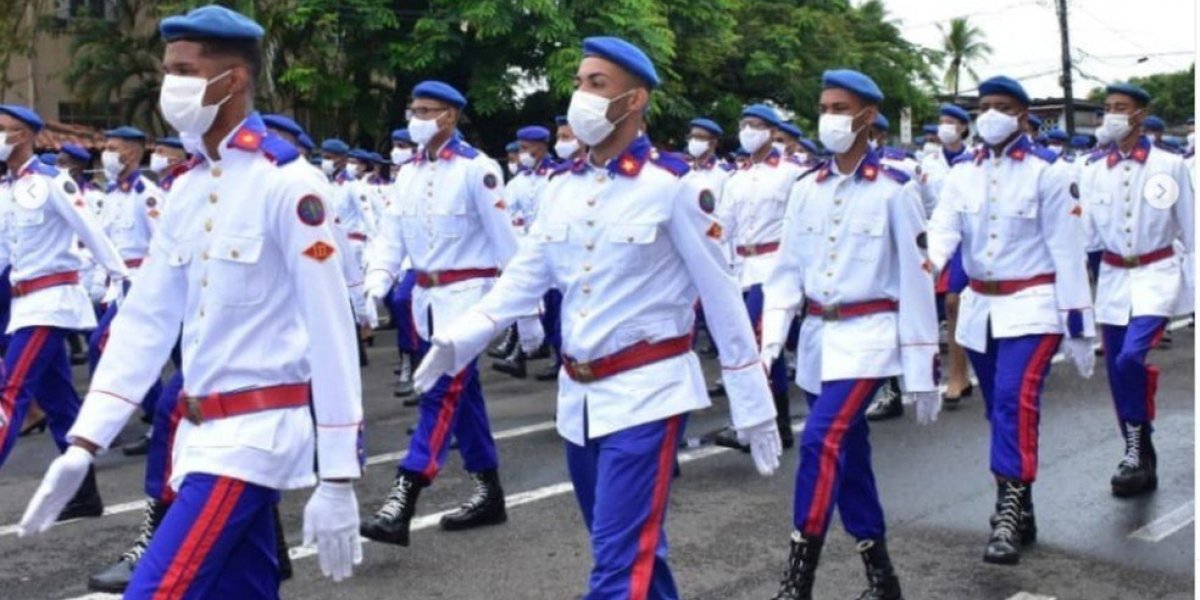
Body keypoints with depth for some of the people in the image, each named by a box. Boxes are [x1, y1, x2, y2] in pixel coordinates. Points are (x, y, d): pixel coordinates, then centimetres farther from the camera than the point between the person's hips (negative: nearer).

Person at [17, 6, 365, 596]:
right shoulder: (186, 188, 9)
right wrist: (85, 441, 3)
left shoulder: (287, 184, -14)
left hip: (256, 431, -7)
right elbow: (145, 318, 10)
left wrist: (337, 479, -16)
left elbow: (331, 333, -16)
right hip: (201, 429, 8)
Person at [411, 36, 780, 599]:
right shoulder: (561, 186, 6)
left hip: (647, 392, -6)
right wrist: (456, 340, -7)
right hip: (578, 393, 6)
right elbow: (523, 277, 8)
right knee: (632, 546, 20)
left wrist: (754, 409, -6)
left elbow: (721, 298, -8)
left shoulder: (672, 187, -11)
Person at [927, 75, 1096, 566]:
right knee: (1000, 409, 12)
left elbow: (1066, 249, -6)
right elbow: (942, 229, -10)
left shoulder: (1048, 172, -6)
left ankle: (1008, 518, -21)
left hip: (1032, 305, -5)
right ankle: (1020, 511, 26)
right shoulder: (962, 174, 5)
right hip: (978, 305, 5)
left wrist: (1077, 323, -8)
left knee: (1015, 401, -21)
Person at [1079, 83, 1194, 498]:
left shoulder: (1170, 165, -3)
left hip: (1157, 274, -4)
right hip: (1112, 278, 4)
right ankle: (1141, 464, 22)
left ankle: (1138, 448, -6)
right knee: (1118, 372, 7)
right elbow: (1086, 233, 7)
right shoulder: (1094, 171, 4)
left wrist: (1194, 283, 0)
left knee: (1131, 358, -24)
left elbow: (1189, 229, 1)